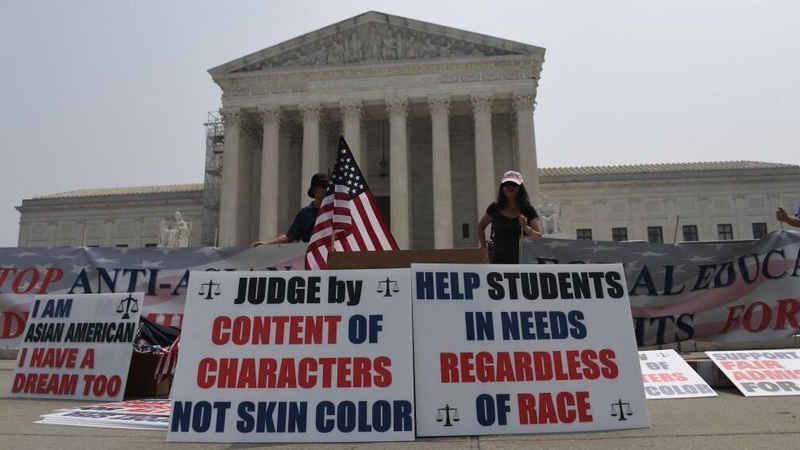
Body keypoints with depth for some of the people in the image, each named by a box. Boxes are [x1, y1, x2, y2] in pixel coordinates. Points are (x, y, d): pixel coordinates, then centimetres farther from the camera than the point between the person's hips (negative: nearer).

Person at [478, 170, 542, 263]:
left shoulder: (528, 210, 0)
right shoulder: (495, 208, 5)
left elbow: (539, 236, -5)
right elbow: (481, 226, 20)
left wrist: (526, 227, -22)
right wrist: (484, 248, 13)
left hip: (521, 261, -1)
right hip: (499, 261, 2)